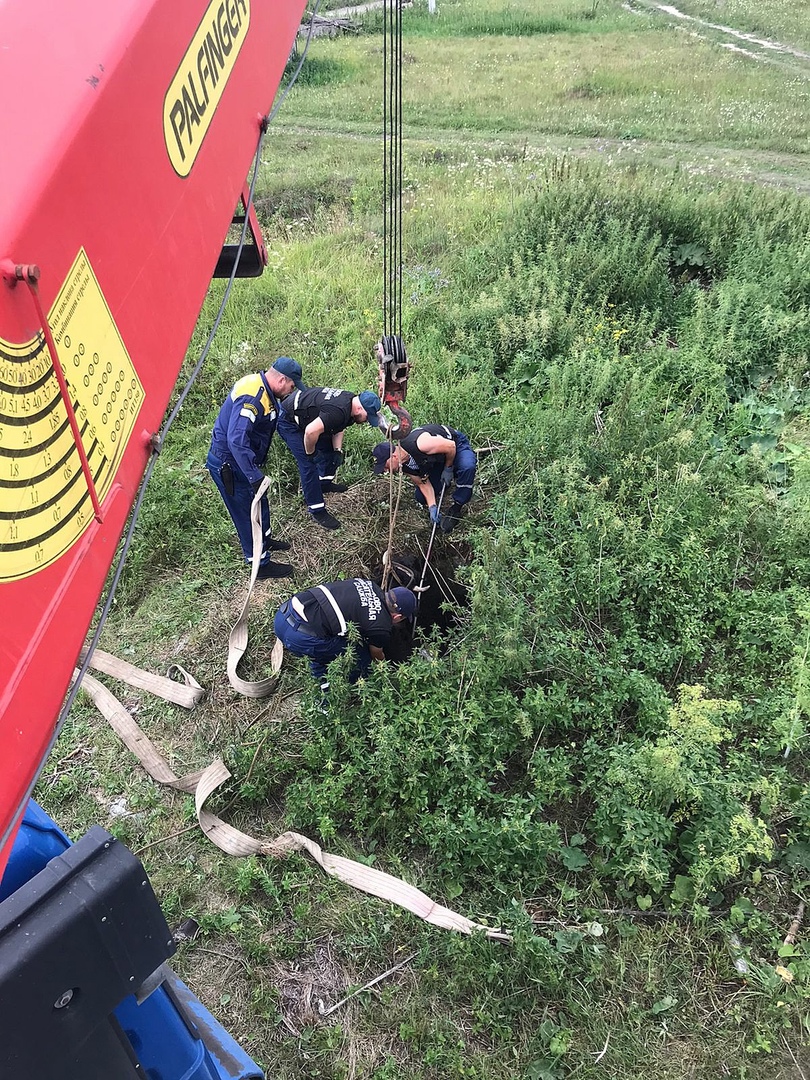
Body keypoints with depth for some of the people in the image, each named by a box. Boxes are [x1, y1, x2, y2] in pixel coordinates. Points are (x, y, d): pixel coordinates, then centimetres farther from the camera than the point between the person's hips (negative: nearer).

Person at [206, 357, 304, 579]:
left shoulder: (263, 389, 0)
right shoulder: (251, 397, -31)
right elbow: (237, 440, -40)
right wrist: (255, 477, -40)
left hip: (239, 461, 10)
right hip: (229, 465, -10)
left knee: (259, 503, 26)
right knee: (247, 513, 4)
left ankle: (264, 540, 49)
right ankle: (262, 564, 19)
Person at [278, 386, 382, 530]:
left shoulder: (350, 400, -5)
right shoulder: (338, 412, -35)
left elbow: (338, 428, 10)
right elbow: (311, 431, -43)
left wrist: (338, 451, -2)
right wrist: (311, 453, -24)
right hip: (288, 421, -10)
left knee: (329, 446, 19)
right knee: (308, 464, -11)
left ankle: (324, 483, 36)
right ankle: (317, 511, -4)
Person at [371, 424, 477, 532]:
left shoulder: (419, 444, -41)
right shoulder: (404, 466, -15)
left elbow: (451, 446, -31)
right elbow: (423, 483, -7)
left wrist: (448, 469, -17)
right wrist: (432, 507, -18)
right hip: (437, 459, 6)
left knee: (467, 467, -40)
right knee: (421, 497, -1)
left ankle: (457, 506, -19)